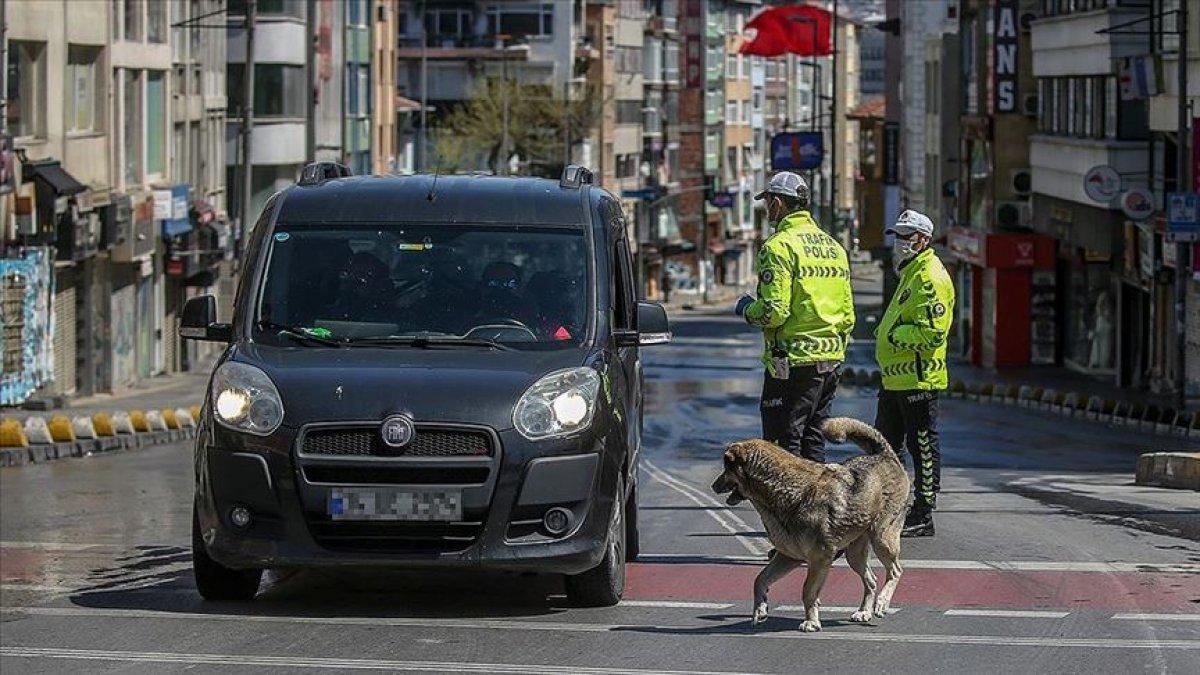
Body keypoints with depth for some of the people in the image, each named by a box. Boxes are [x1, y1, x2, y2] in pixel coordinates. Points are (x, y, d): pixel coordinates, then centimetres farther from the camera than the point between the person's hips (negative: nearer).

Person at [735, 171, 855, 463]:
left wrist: (747, 308, 0)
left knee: (783, 446, -4)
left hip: (793, 362, -8)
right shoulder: (834, 247, 14)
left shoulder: (779, 246, -12)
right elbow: (848, 315, 15)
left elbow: (774, 311, -19)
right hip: (831, 361, 8)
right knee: (813, 441, 14)